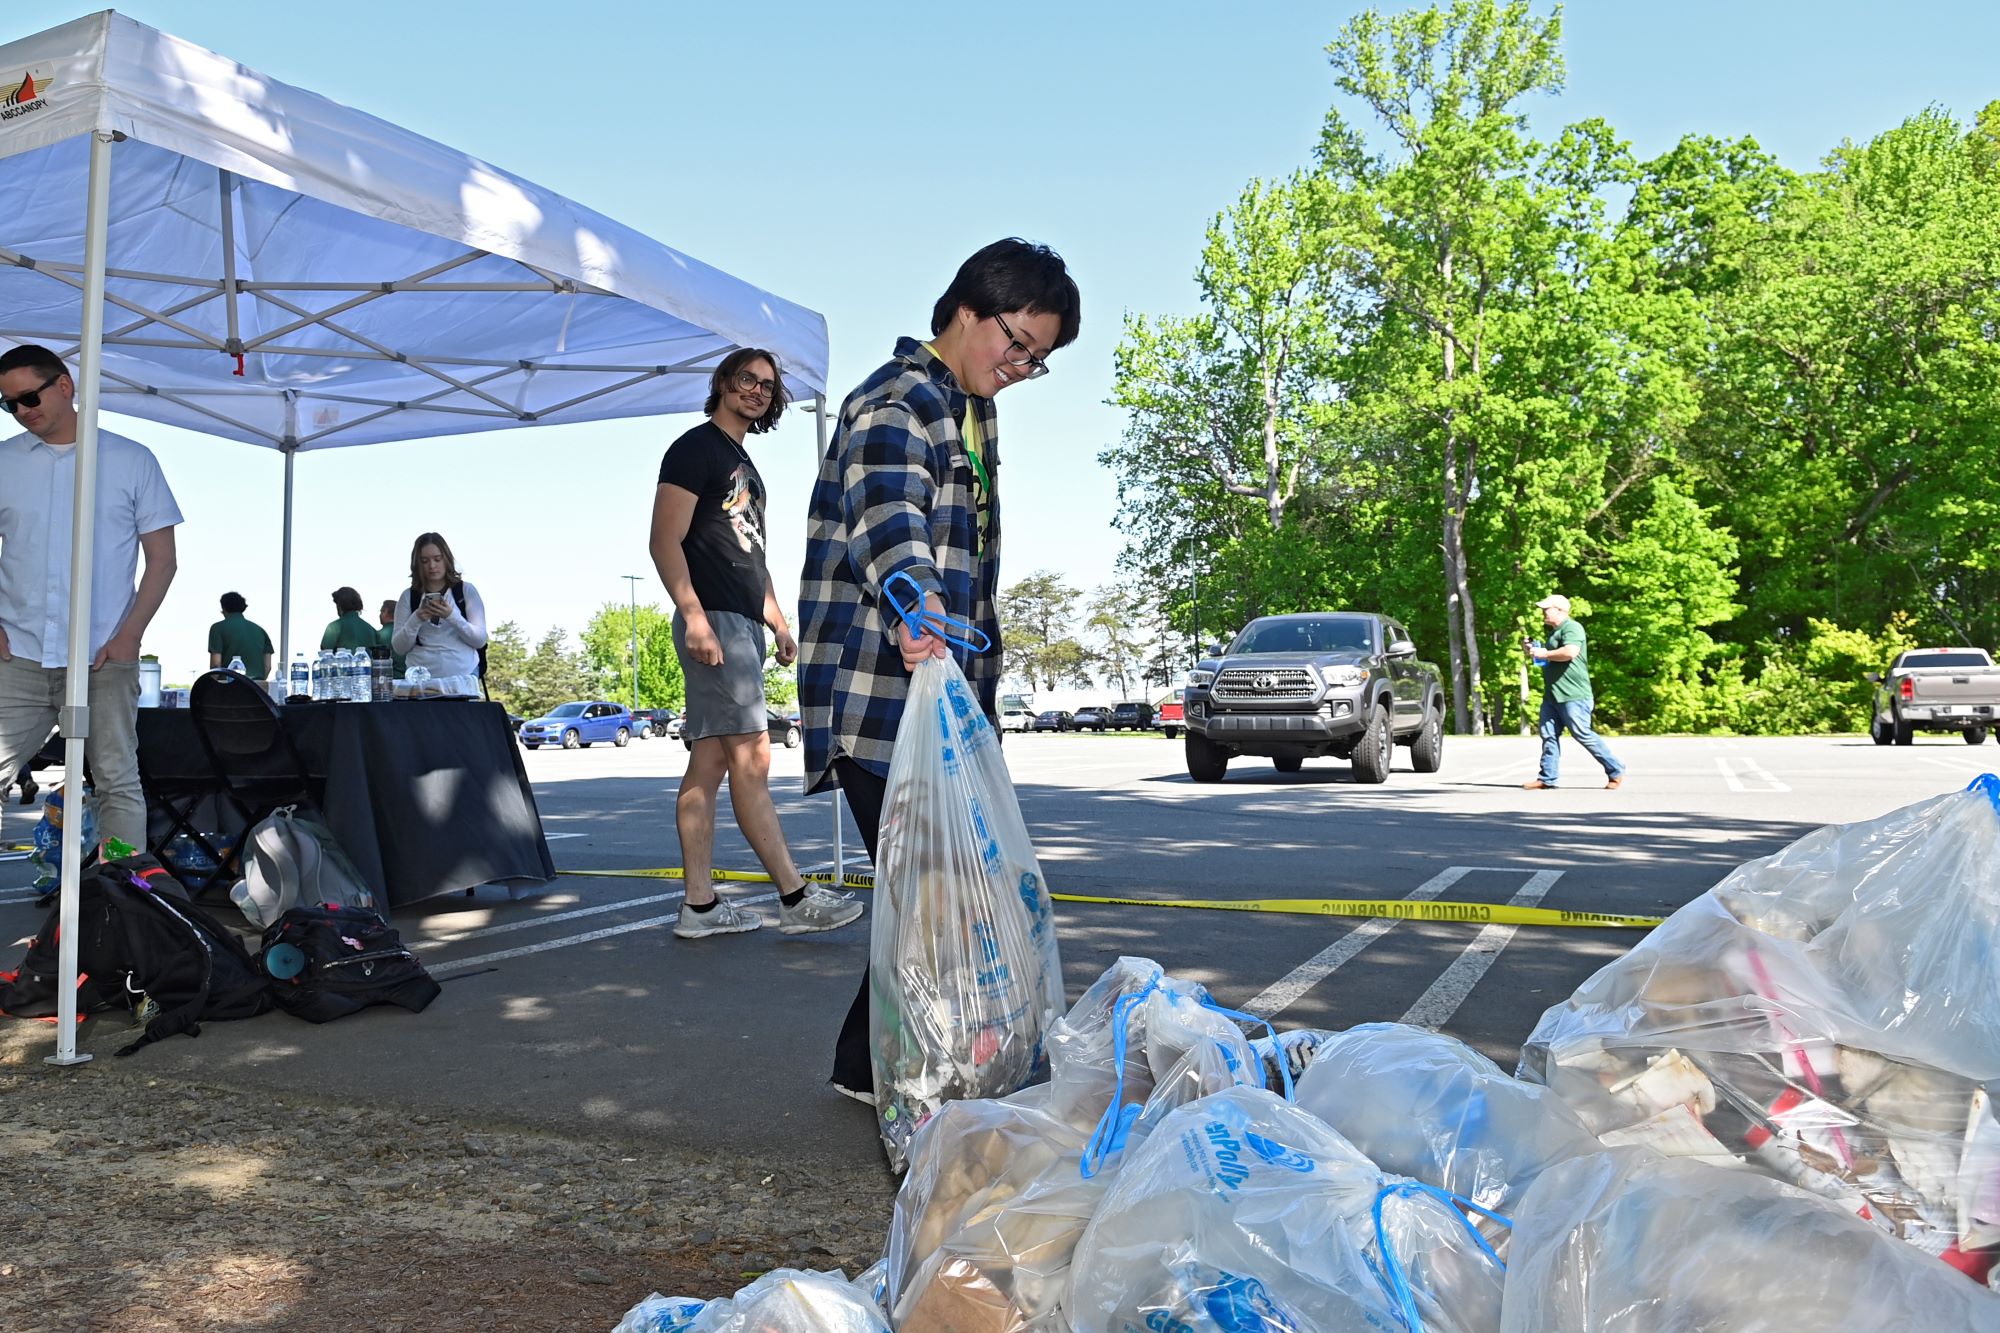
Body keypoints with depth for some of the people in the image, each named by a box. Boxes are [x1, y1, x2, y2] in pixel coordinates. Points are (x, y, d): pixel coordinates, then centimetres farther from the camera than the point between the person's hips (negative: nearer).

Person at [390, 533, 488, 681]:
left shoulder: (466, 591, 4)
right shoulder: (408, 597, 7)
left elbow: (480, 640, -1)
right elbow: (398, 648, 4)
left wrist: (452, 616, -15)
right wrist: (416, 619, -12)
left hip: (464, 674, -1)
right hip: (421, 677, 1)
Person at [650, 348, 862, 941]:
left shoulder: (746, 467, 25)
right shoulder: (696, 449, -3)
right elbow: (665, 542, -12)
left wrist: (778, 624, 20)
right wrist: (694, 617, -22)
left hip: (743, 625, 9)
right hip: (714, 621, -9)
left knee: (710, 763, 6)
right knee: (752, 759, -9)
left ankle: (699, 905, 7)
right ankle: (795, 899, -6)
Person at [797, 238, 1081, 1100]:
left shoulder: (971, 410, 18)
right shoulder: (897, 402, -13)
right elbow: (887, 507, -36)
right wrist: (912, 598, -55)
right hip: (880, 697, -10)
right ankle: (874, 1067, 5)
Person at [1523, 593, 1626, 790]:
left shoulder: (1572, 628, -10)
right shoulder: (1554, 632, 22)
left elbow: (1570, 652, -28)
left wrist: (1544, 654, -16)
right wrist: (1532, 651, 17)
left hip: (1573, 695, -10)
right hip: (1552, 695, 10)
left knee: (1582, 734, -7)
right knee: (1549, 735, 5)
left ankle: (1616, 771, 5)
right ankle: (1546, 779, 6)